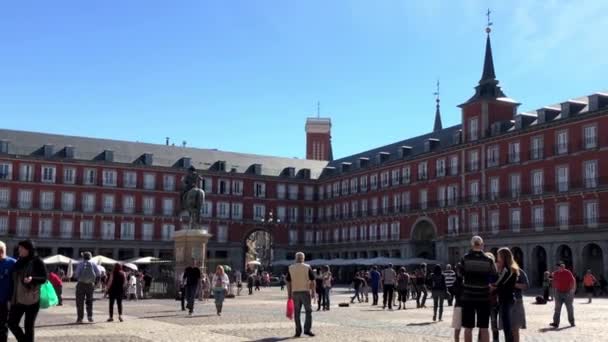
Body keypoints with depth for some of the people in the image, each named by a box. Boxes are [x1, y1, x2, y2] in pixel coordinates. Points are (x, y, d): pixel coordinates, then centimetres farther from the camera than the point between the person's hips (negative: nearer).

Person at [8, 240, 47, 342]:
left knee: (28, 326, 1)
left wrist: (32, 279, -29)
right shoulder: (19, 262, 11)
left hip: (32, 299, -6)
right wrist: (12, 297, 14)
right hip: (18, 299, 6)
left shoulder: (37, 262, -7)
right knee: (12, 323, 2)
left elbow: (44, 278, -10)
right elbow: (14, 280, 17)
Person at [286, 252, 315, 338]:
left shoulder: (291, 268, 3)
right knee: (308, 311, 6)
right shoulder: (307, 267, -2)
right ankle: (307, 329, -4)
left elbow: (288, 282, 3)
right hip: (305, 292, -2)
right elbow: (312, 281, -3)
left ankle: (298, 331, 8)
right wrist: (313, 292, 5)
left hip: (295, 292, 2)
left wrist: (289, 294, 8)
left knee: (297, 312, 8)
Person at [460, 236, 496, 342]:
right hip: (483, 297, 1)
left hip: (468, 297, 0)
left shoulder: (465, 258, -4)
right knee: (484, 328, 6)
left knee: (468, 328, 5)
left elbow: (460, 274, 1)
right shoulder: (488, 260, -2)